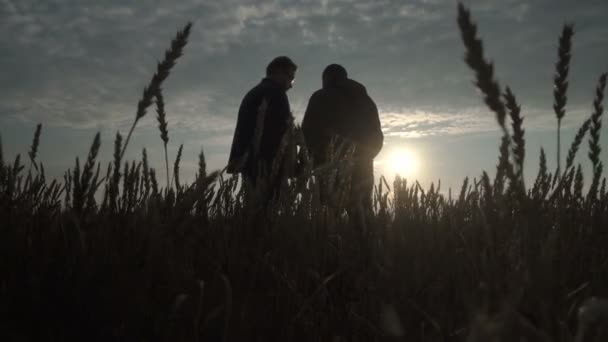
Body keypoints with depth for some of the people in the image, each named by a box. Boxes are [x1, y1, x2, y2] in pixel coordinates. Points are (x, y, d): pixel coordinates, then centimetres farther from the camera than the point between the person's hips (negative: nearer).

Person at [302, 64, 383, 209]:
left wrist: (317, 156, 17)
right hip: (361, 169, 5)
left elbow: (308, 132, 2)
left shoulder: (321, 97, 6)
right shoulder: (365, 100, 20)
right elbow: (376, 138, 21)